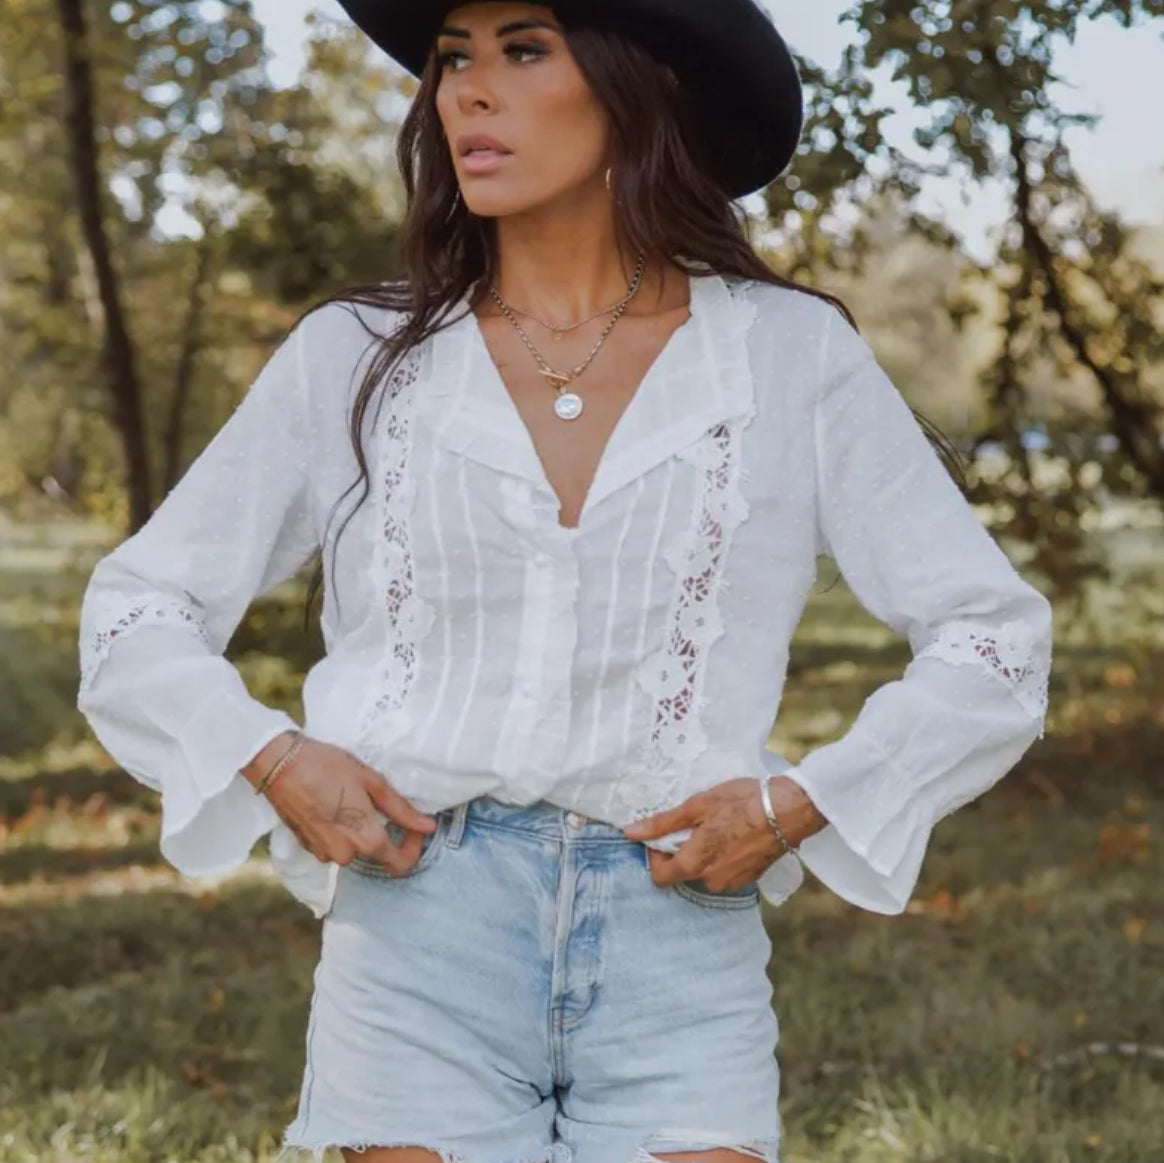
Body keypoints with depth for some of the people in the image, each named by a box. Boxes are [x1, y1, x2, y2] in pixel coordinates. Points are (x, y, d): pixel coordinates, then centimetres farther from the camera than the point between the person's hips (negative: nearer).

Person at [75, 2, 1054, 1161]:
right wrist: (269, 762, -6)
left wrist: (801, 805, -6)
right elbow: (136, 610, 12)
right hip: (418, 938, 1)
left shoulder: (788, 354, 4)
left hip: (678, 947, 0)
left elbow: (993, 639, 7)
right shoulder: (356, 357, 6)